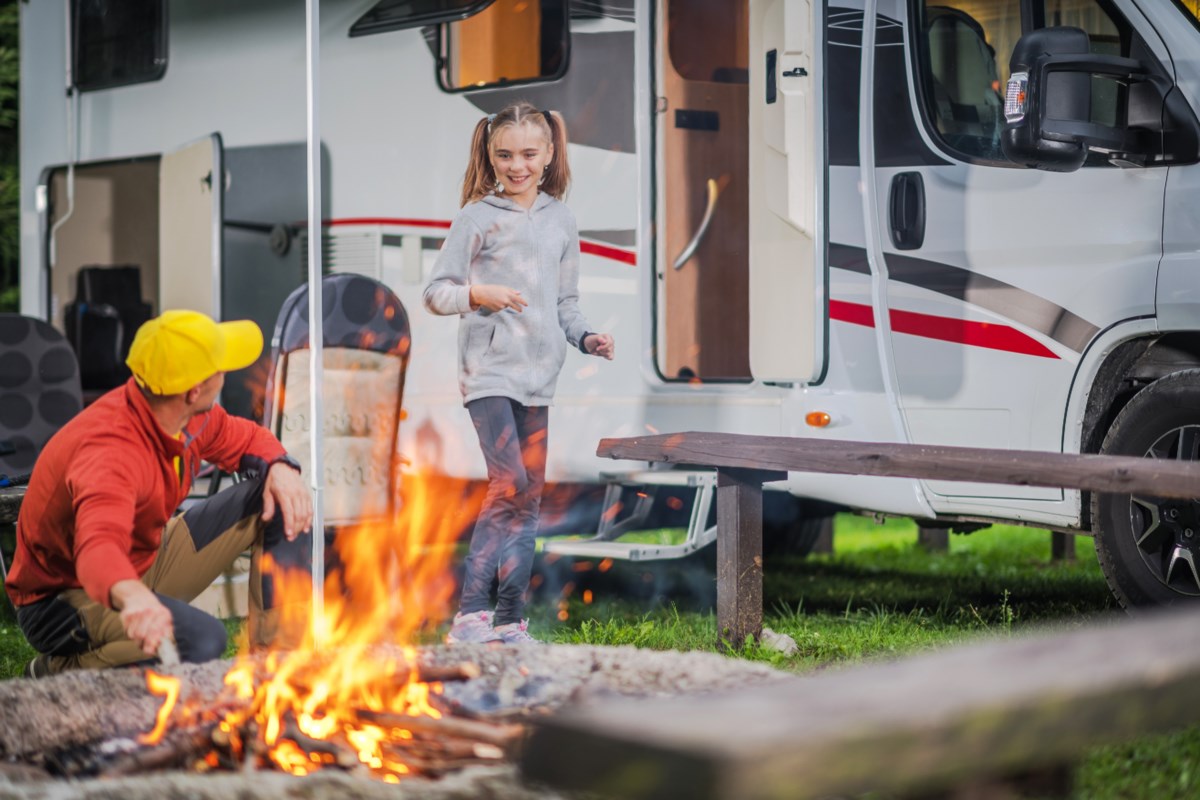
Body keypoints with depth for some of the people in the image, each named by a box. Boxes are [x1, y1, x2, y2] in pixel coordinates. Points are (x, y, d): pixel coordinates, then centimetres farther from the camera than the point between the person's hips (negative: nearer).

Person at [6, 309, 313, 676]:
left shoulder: (189, 413, -10)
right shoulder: (112, 451, -37)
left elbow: (244, 438, 12)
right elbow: (99, 547, -54)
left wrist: (280, 468, -12)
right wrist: (133, 597, -77)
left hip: (146, 558, 9)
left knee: (277, 501, -1)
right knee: (201, 640, -37)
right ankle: (58, 671, -13)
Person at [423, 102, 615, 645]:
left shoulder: (560, 219, 14)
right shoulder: (477, 216, 0)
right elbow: (436, 292, -3)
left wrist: (584, 338, 3)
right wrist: (478, 294, -21)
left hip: (538, 374, 6)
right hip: (488, 370, -6)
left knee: (530, 496, 7)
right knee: (509, 484, -19)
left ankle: (510, 620, 14)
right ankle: (470, 614, -15)